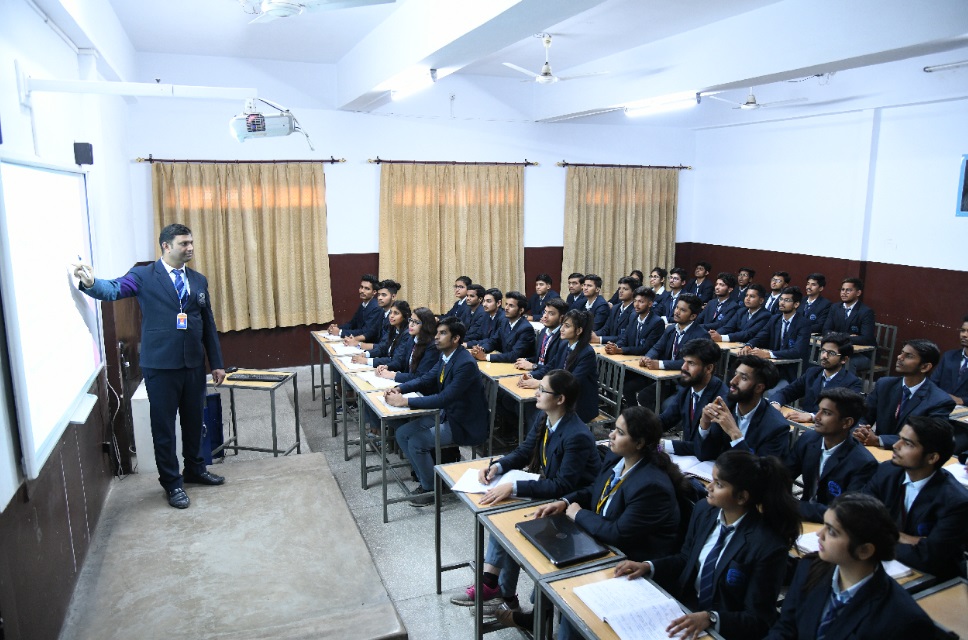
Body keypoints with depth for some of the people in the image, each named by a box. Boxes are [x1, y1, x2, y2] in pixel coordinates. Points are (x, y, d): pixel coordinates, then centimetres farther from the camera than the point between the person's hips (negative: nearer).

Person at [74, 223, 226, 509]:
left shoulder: (198, 280, 9)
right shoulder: (143, 276, -4)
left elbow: (208, 324, 12)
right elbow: (114, 289, -21)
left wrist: (216, 363, 12)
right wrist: (91, 283, -44)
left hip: (194, 364, 5)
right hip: (160, 366, -4)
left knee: (194, 420, 17)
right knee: (163, 426, 6)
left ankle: (195, 469, 36)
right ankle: (172, 483, 20)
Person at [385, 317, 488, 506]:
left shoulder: (465, 364, -26)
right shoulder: (445, 356, 1)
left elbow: (444, 398, -31)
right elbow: (426, 379, 10)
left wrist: (405, 401, -30)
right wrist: (399, 389, -8)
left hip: (464, 424, -9)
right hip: (447, 414, 9)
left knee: (417, 441, -19)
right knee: (402, 433, 1)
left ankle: (431, 488, 4)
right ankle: (426, 478, 15)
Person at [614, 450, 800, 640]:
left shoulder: (768, 546, -22)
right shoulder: (704, 509, -6)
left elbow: (759, 620, -16)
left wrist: (710, 618, -30)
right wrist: (648, 566, -4)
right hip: (685, 608, 6)